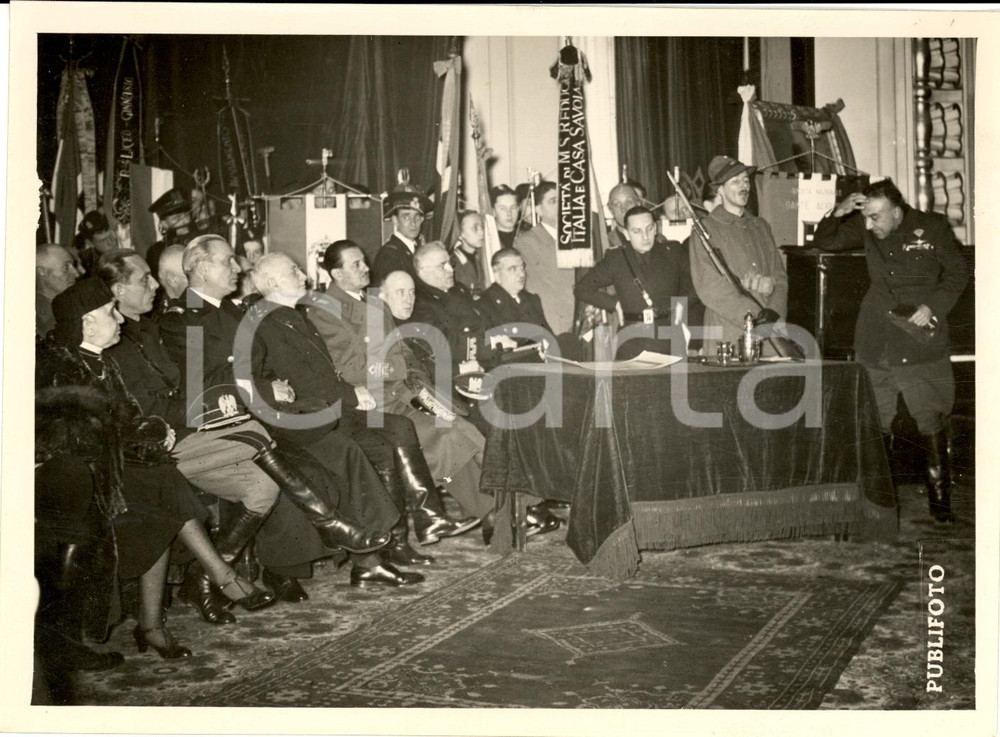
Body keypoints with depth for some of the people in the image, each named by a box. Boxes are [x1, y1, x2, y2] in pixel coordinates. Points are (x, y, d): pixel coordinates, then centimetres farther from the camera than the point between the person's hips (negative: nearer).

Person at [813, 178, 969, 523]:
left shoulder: (933, 227, -3)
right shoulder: (865, 230, 4)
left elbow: (958, 273, 3)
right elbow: (824, 242, 9)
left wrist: (933, 306, -11)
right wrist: (837, 213, -9)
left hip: (921, 343, -3)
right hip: (875, 345, 3)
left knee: (933, 422, -2)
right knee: (875, 423, 7)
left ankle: (940, 498, 10)